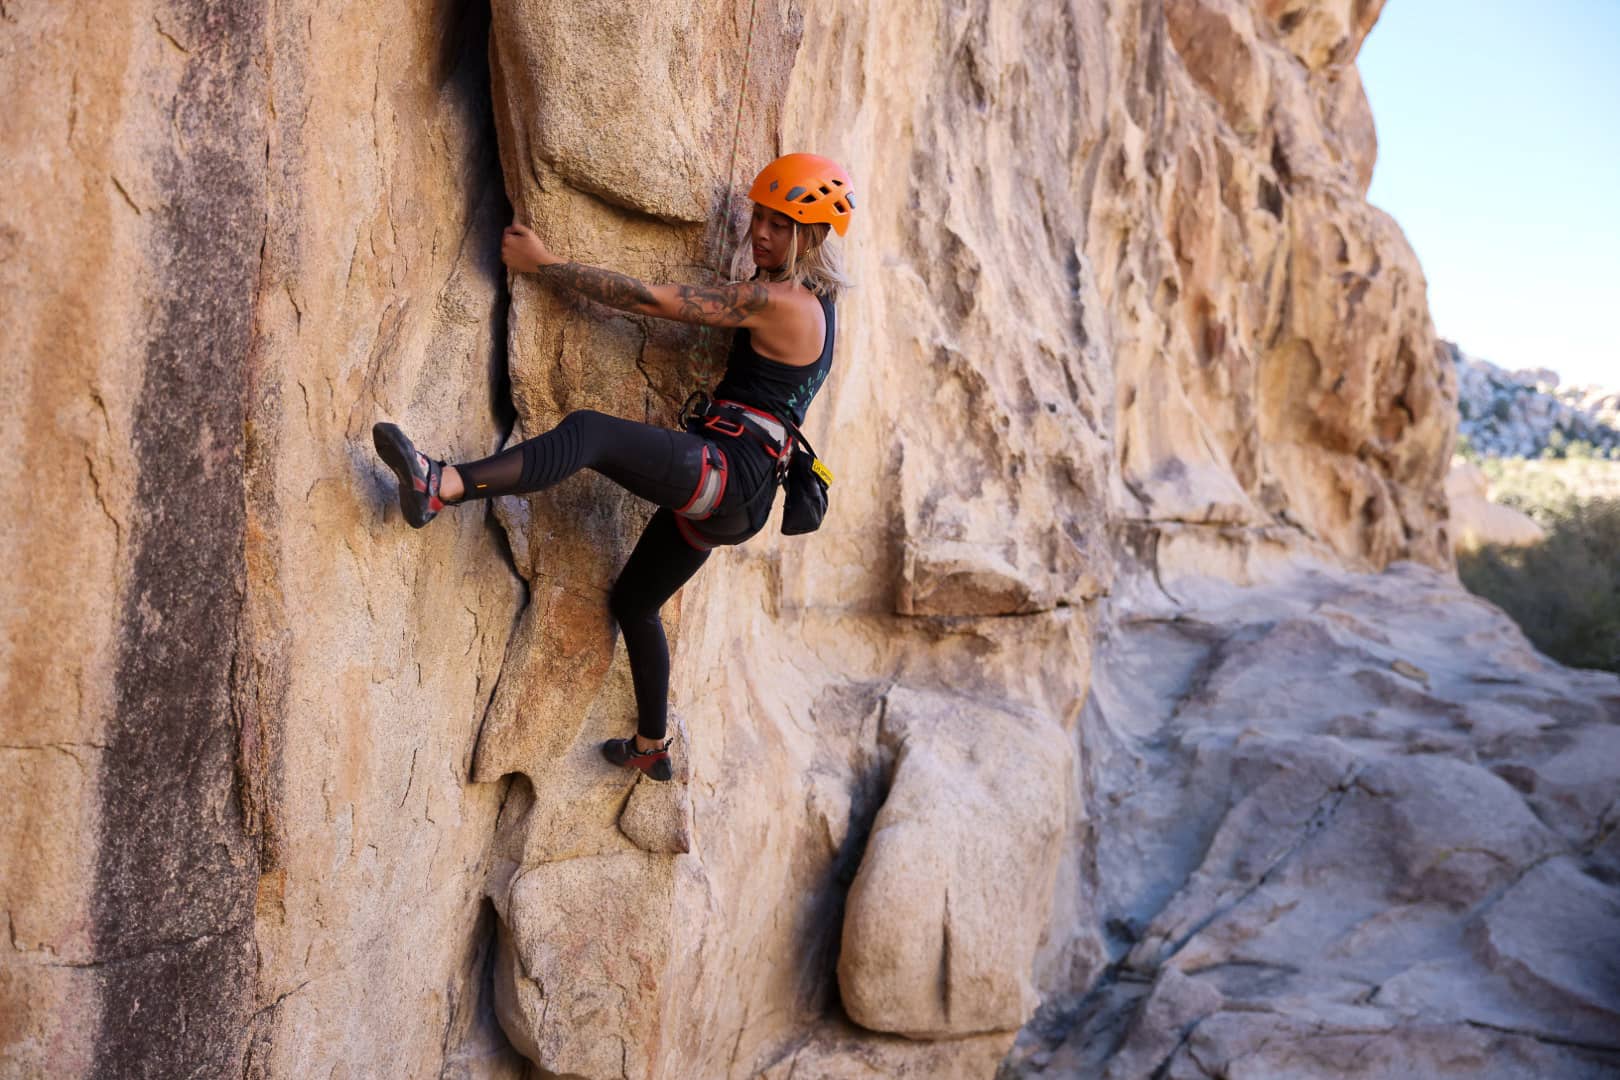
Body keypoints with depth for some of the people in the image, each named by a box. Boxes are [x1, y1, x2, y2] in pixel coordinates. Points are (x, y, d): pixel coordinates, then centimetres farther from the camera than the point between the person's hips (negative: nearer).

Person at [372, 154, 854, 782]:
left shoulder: (776, 300, -12)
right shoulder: (810, 300, 17)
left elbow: (650, 300, -14)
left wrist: (544, 264, -9)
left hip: (727, 470, -11)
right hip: (720, 495, 11)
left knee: (589, 431, -32)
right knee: (633, 601, 25)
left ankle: (441, 486, -55)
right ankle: (651, 749, 41)